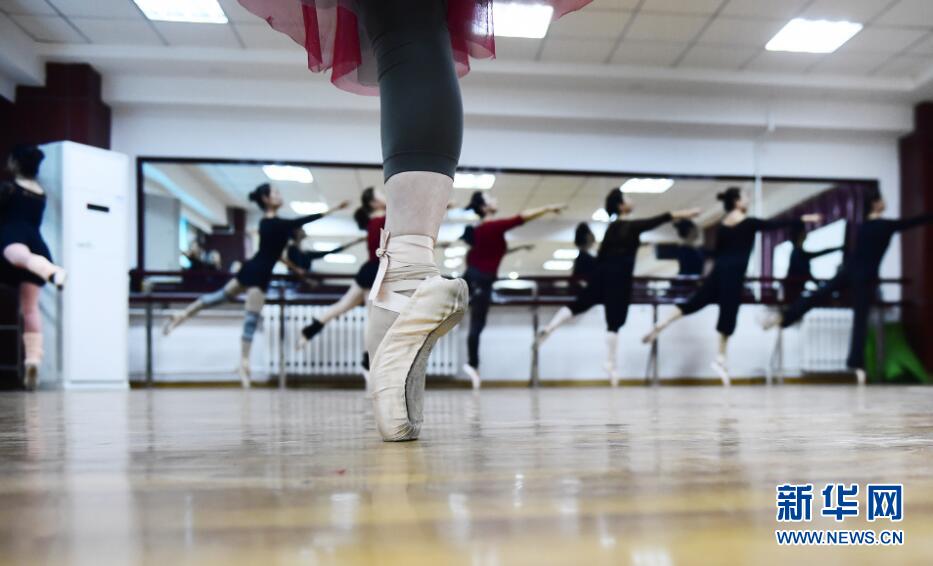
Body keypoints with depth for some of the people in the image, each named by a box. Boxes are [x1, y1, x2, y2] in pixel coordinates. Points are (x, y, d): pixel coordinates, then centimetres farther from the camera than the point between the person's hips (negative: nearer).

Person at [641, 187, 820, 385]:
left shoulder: (722, 225, 13)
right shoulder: (749, 222, -7)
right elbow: (776, 224, -2)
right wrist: (803, 219, 7)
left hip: (719, 271, 7)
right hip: (733, 274, -7)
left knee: (695, 301, 12)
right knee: (728, 314, -1)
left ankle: (661, 325, 2)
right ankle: (720, 358, 4)